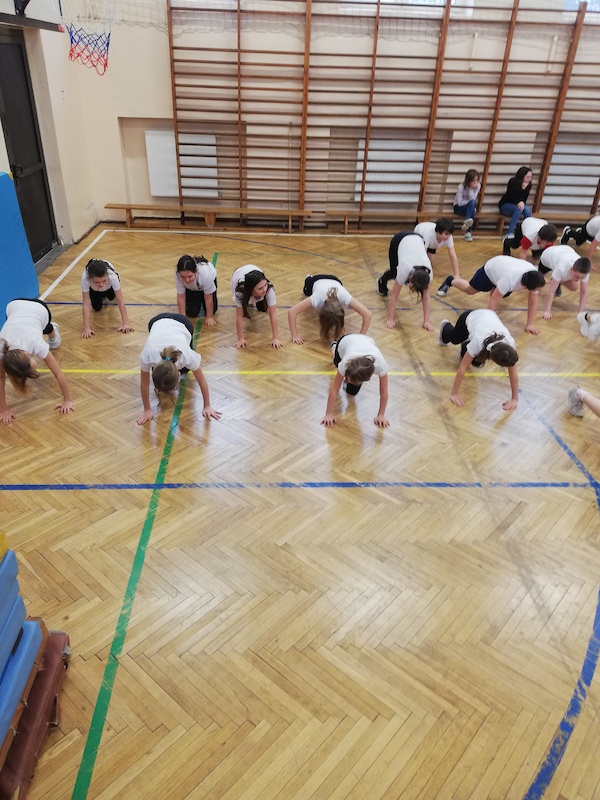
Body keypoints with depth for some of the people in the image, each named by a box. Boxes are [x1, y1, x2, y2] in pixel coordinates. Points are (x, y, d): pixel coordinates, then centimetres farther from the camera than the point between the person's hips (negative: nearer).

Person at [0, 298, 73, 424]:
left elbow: (59, 374, -37)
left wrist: (68, 400, -32)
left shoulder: (36, 344, -44)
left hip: (40, 308, 0)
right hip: (14, 306, 0)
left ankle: (52, 330, 63)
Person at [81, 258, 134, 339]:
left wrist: (125, 323, -44)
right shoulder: (85, 278, -44)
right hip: (94, 289, -1)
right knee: (97, 308, -3)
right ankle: (101, 296, 28)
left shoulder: (112, 276, -45)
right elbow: (86, 303, -41)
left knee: (111, 297, -15)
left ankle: (106, 295, 19)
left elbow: (120, 301, -40)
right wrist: (87, 328, -46)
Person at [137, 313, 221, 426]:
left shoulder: (187, 356, -41)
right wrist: (147, 410, -13)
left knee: (185, 369, 7)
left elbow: (202, 381, -24)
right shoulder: (147, 356, -40)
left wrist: (207, 407, -14)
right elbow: (144, 384, -22)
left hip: (183, 323, 0)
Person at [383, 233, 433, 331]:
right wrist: (390, 319, -33)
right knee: (394, 273, 8)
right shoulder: (404, 271, -40)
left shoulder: (428, 273, -34)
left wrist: (426, 321, -30)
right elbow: (394, 296, -33)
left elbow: (427, 297, -28)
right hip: (399, 240, -2)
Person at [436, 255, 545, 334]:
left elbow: (533, 302, -25)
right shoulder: (510, 279, -49)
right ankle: (449, 281, 45)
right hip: (491, 268, -4)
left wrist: (529, 324, -27)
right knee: (470, 290, 19)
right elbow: (493, 302, -43)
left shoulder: (535, 277, -34)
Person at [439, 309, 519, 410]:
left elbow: (513, 372, -31)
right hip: (470, 317, -2)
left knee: (477, 362, 4)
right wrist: (454, 394, -39)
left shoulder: (509, 342, -39)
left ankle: (467, 346, 36)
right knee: (454, 339, 31)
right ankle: (446, 326, 66)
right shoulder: (478, 342, -46)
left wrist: (515, 399, -30)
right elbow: (462, 368, -40)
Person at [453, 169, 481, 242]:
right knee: (473, 203, -32)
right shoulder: (461, 186, -17)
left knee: (472, 202, -33)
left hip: (469, 207, 4)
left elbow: (473, 199, -18)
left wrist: (471, 189, -28)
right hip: (459, 207, -4)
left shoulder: (478, 186, -8)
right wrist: (472, 202, -17)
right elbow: (459, 203, -20)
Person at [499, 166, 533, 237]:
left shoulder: (528, 185, -4)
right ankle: (510, 233, -37)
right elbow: (513, 198, -20)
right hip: (505, 205, -5)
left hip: (517, 204, 5)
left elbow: (524, 199, -5)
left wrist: (522, 202, -26)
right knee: (519, 209, -35)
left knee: (527, 209, -28)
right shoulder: (513, 182, -18)